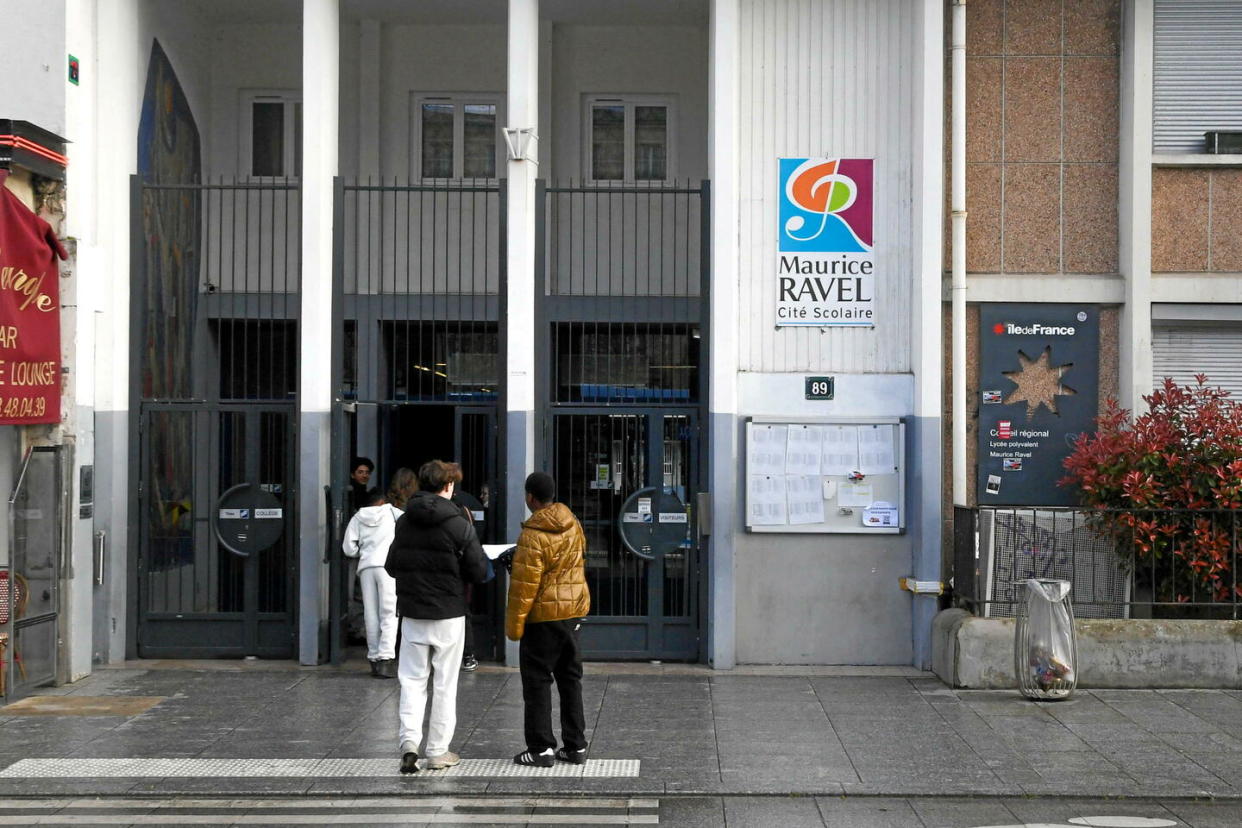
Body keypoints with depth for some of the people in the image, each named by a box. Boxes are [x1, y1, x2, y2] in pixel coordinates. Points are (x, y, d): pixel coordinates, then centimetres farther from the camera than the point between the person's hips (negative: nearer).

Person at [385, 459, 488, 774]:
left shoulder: (404, 522, 0)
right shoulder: (459, 524, -11)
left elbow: (391, 566, 5)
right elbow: (478, 571, -10)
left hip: (412, 612, 3)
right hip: (449, 613, -3)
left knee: (412, 678, 11)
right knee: (445, 683, 7)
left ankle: (409, 740, -6)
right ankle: (437, 752, 12)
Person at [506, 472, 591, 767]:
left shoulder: (533, 535, -18)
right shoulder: (573, 524, 5)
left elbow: (524, 585, -18)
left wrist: (514, 624, -12)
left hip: (543, 615, -7)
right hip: (574, 610, 7)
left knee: (537, 680, 2)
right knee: (570, 678, 14)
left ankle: (541, 749, 4)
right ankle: (576, 746, 18)